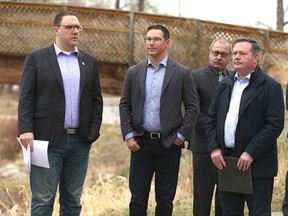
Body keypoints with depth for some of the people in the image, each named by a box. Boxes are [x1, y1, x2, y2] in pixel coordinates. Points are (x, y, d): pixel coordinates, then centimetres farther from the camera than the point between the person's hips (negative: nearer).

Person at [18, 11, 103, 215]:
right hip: (47, 140, -4)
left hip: (80, 141, 4)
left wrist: (94, 129, 3)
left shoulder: (90, 62, 13)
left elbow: (97, 99, 14)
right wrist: (26, 130, -14)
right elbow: (26, 98, -3)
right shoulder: (36, 58, 2)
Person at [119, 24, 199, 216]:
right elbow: (124, 106, 9)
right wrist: (128, 135, -1)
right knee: (138, 198, 4)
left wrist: (181, 135, -6)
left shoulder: (182, 73, 0)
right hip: (140, 142, 2)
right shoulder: (134, 72, 7)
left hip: (169, 143, -2)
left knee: (165, 199, 5)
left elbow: (192, 107, 1)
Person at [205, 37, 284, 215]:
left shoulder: (270, 87, -5)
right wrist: (214, 147, 0)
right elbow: (211, 118, 15)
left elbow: (275, 124, -13)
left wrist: (251, 153, -18)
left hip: (257, 166, -6)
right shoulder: (225, 85, 14)